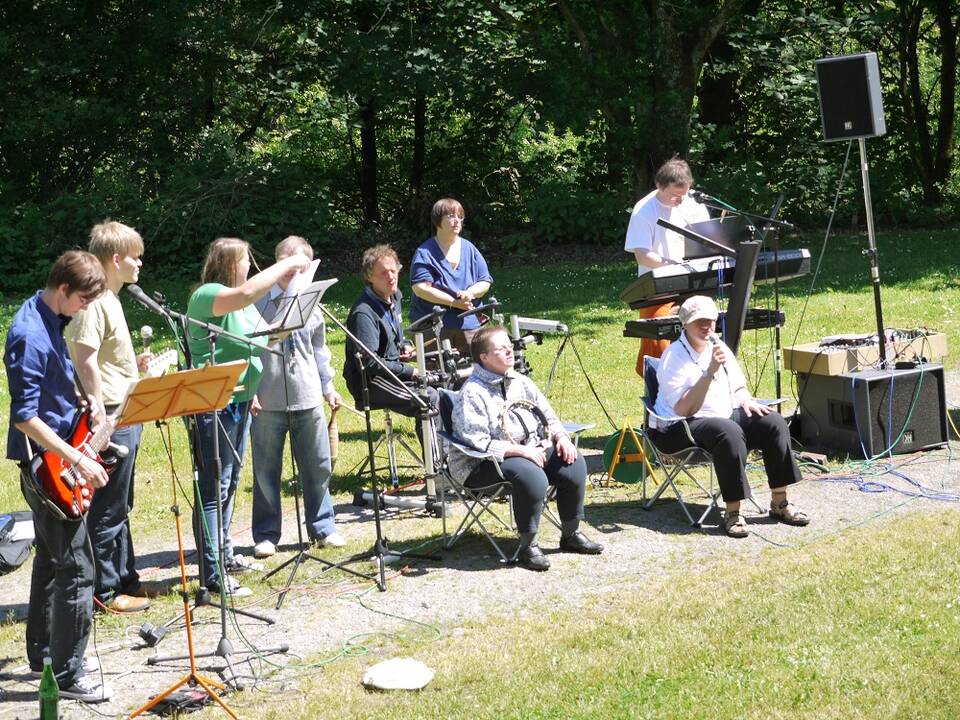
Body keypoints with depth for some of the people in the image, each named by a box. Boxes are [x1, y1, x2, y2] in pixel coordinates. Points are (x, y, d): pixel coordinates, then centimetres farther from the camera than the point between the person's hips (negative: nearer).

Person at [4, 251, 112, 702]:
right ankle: (68, 674, -2)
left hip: (50, 460, 11)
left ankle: (42, 653, 31)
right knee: (76, 567, -8)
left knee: (51, 558, 19)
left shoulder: (49, 319, 8)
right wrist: (78, 460, -27)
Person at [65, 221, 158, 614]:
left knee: (120, 506, 17)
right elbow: (85, 360, -22)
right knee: (108, 509, -2)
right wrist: (101, 414, -23)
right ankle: (104, 590, 6)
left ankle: (125, 578, 26)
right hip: (111, 419, -10)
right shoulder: (95, 302, -16)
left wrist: (135, 363, 13)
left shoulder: (110, 299, 15)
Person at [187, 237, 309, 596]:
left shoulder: (245, 307, 16)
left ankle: (224, 553, 30)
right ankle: (212, 574, -7)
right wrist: (286, 265, -22)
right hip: (214, 405, -10)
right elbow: (246, 292, -32)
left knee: (230, 484, 18)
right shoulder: (207, 296, -15)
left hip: (240, 401, 10)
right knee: (214, 487, -8)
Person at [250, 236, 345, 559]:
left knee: (318, 466, 8)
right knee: (266, 470, 4)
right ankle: (266, 535, 13)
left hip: (308, 399, 4)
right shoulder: (257, 301, -4)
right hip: (267, 401, -4)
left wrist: (328, 387, 19)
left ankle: (322, 526, 20)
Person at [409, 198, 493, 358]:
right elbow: (420, 288, -13)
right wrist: (454, 302, -15)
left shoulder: (469, 249, 12)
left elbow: (485, 282, 11)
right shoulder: (425, 253, -3)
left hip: (468, 322, 4)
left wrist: (470, 293, -12)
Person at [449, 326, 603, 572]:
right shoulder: (472, 394, -14)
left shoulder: (520, 382, 10)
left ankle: (571, 534, 3)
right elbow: (478, 443, -22)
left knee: (573, 463, -12)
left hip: (532, 448, 8)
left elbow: (548, 416, 17)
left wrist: (561, 437, -4)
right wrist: (520, 451, -25)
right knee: (531, 476, -35)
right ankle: (528, 546, -19)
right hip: (484, 464, -8)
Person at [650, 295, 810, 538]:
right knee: (730, 432, -36)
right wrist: (710, 372, -30)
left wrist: (745, 400, -2)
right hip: (682, 428, -8)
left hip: (727, 415, 8)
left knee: (774, 422, -12)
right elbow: (683, 409, -24)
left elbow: (738, 387, 22)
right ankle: (732, 513, -28)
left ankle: (780, 503, -4)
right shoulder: (673, 358, -14)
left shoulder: (719, 347, 10)